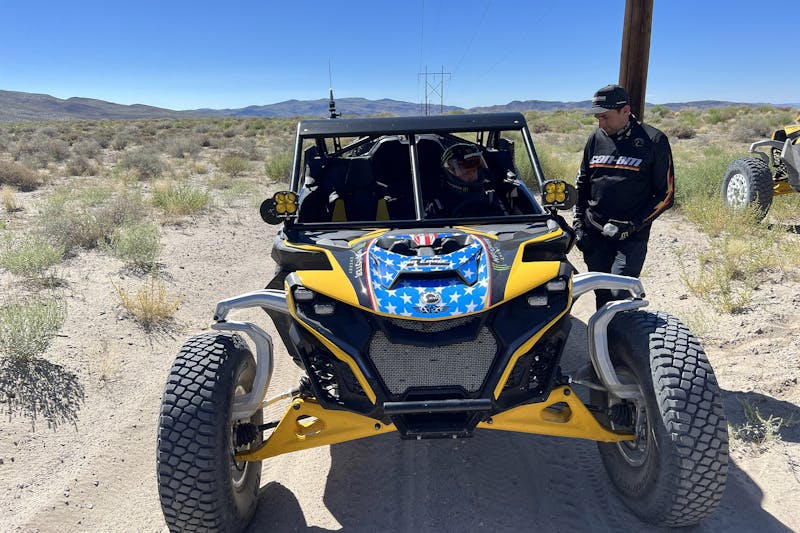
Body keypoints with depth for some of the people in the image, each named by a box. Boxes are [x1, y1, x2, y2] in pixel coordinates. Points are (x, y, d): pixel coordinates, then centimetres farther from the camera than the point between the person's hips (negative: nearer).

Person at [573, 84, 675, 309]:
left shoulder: (654, 141, -4)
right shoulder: (596, 138, 9)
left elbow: (666, 194, -3)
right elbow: (581, 183, 17)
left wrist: (633, 225, -13)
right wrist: (578, 224, 7)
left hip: (631, 236, -4)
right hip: (594, 234, 4)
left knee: (619, 294, -13)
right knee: (602, 295, 10)